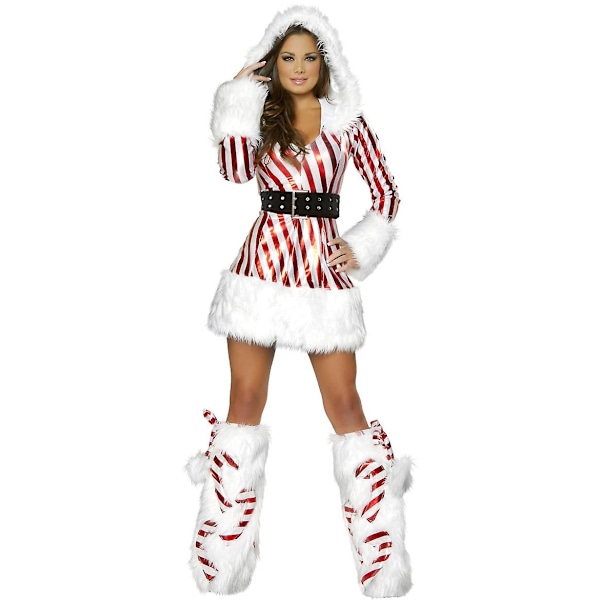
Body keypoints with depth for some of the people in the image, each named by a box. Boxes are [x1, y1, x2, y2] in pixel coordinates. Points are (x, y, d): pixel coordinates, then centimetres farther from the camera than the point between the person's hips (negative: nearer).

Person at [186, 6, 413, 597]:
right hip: (262, 263, 2)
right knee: (245, 401, 5)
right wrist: (241, 97, -8)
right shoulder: (259, 116, 9)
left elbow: (386, 193, 9)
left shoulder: (346, 121, 6)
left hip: (323, 270, -1)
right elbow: (235, 169, -12)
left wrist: (360, 248, -3)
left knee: (344, 404, 0)